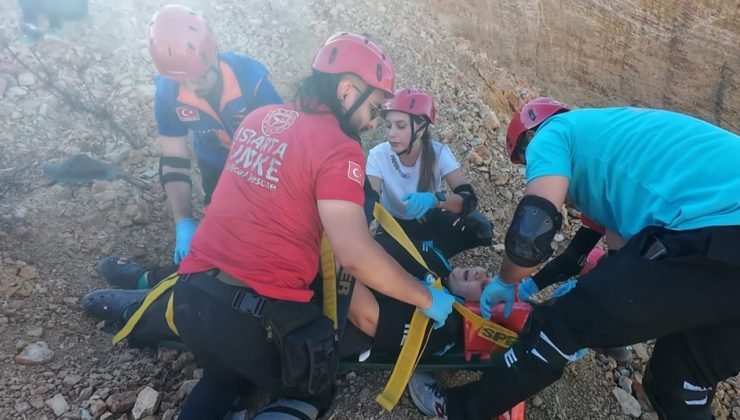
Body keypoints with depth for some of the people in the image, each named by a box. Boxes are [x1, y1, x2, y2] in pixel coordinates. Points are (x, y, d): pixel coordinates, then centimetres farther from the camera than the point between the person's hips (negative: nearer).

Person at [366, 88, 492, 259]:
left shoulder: (439, 152, -22)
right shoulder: (378, 155, -22)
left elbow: (469, 200, -31)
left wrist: (434, 199, -52)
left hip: (430, 221, 1)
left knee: (479, 226, -24)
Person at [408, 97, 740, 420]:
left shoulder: (552, 135, 7)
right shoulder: (611, 132, 32)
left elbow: (531, 231, -8)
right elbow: (626, 231, 33)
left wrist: (505, 282, 12)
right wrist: (587, 289, 40)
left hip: (713, 237, -9)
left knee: (562, 325, 4)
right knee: (683, 387, 23)